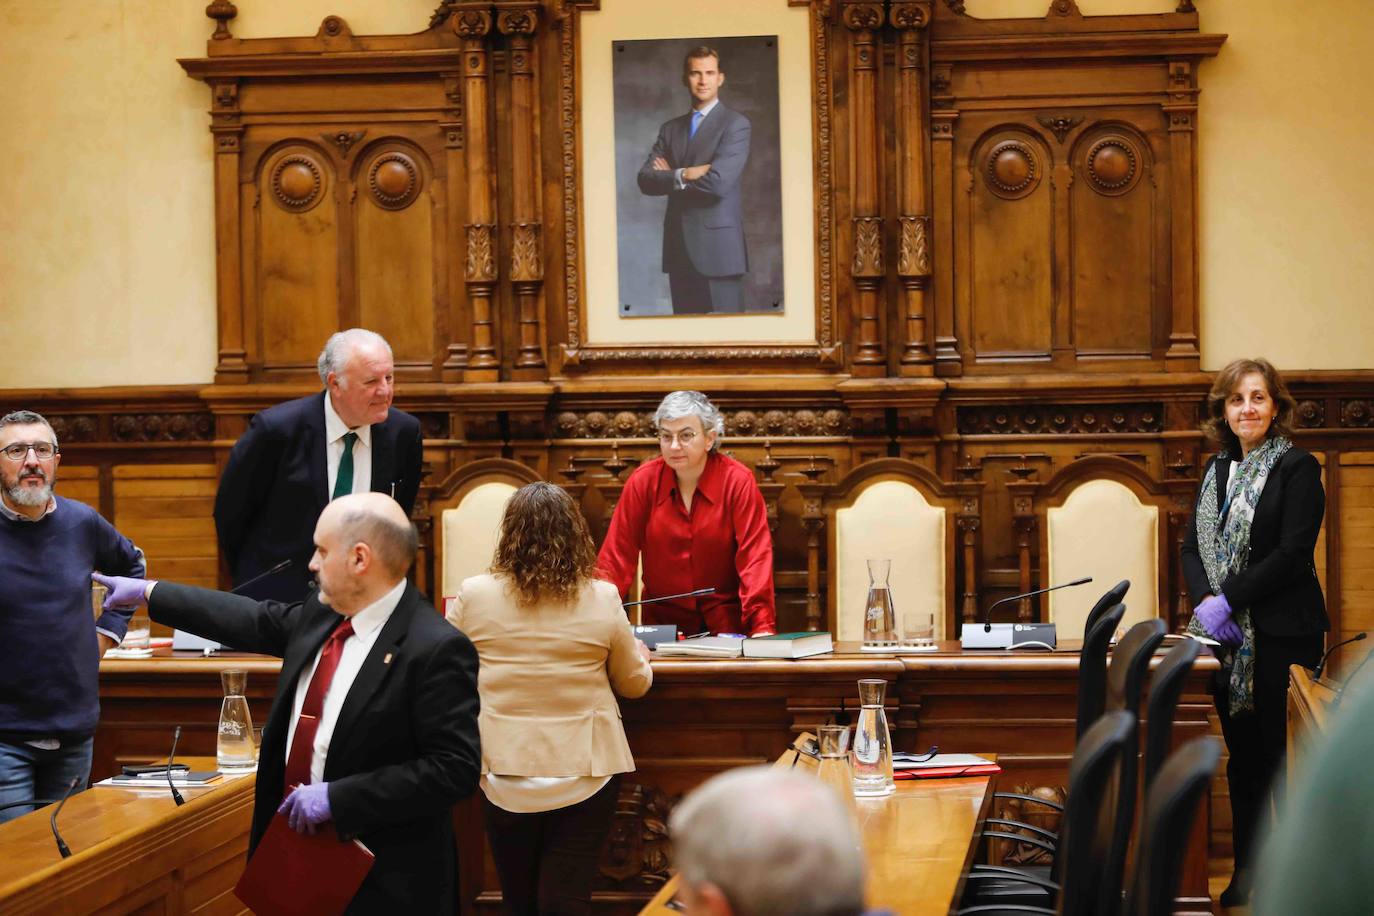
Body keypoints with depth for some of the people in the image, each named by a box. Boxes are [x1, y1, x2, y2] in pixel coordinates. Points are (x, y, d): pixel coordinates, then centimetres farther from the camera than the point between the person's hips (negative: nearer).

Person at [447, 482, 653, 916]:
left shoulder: (472, 596, -8)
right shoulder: (602, 600, -8)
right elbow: (635, 683, 6)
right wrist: (641, 654, 28)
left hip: (503, 774, 1)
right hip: (582, 773, -1)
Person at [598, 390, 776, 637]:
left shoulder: (738, 482, -7)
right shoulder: (643, 481, -1)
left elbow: (755, 557, -11)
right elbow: (617, 556, -2)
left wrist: (762, 627, -22)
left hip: (727, 624, -2)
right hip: (662, 622, 2)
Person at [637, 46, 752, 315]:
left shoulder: (736, 125, -3)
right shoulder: (670, 129, 15)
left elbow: (718, 182, -16)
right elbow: (645, 180, 2)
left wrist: (670, 176, -3)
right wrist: (684, 175, -15)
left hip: (718, 247, -5)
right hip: (679, 249, 5)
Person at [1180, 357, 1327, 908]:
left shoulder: (1297, 468, -5)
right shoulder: (1217, 471, 14)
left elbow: (1293, 552, -14)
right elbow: (1193, 548, 11)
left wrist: (1228, 600, -16)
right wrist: (1205, 601, -8)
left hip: (1279, 636, -6)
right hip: (1228, 636, 6)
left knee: (1274, 755, -5)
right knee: (1241, 756, 10)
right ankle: (1245, 873, 17)